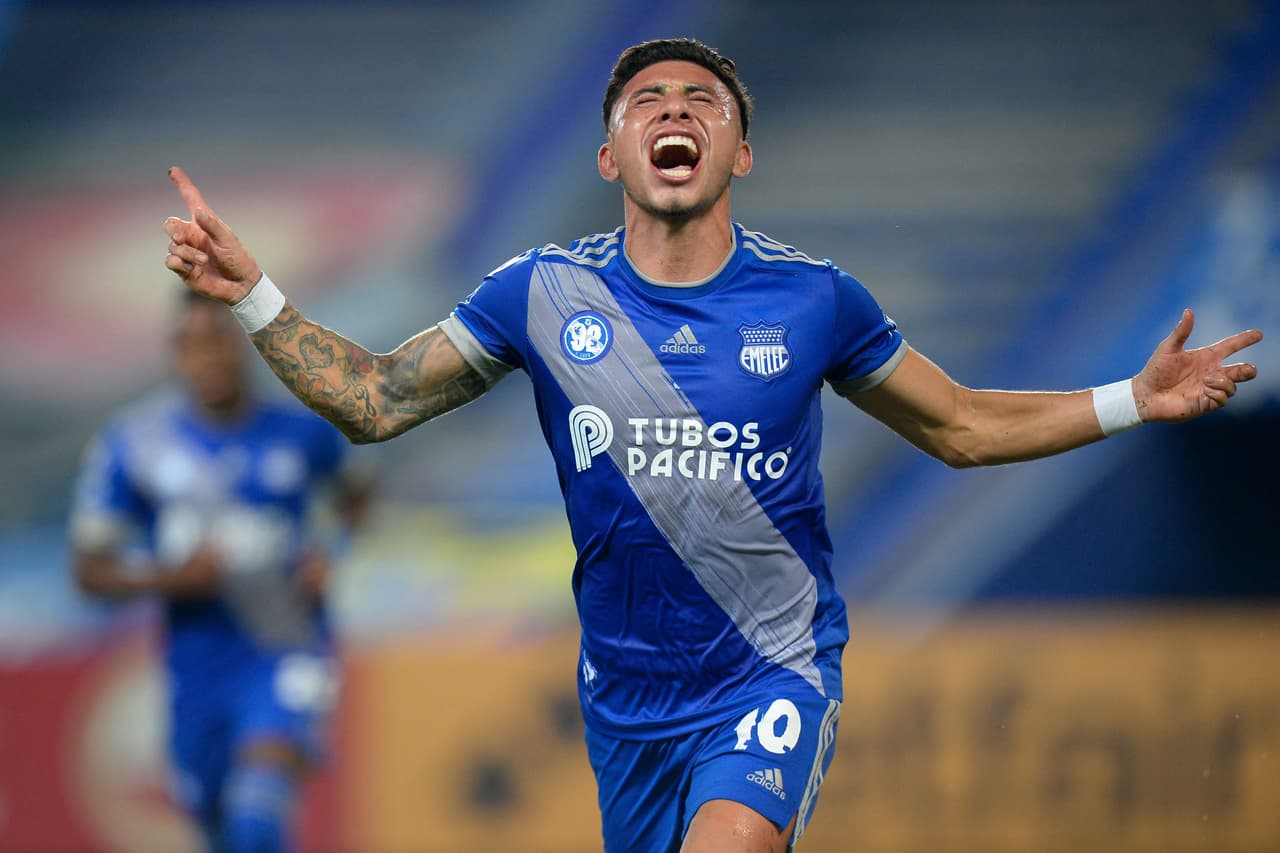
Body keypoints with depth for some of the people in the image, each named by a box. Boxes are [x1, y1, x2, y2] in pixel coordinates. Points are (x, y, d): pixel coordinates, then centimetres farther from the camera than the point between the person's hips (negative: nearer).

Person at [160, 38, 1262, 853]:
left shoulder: (815, 300, -3)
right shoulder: (544, 294, -2)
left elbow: (962, 427, 11)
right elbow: (372, 401, 5)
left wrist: (1132, 401, 0)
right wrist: (252, 293, -7)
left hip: (776, 670, -3)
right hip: (627, 689, 3)